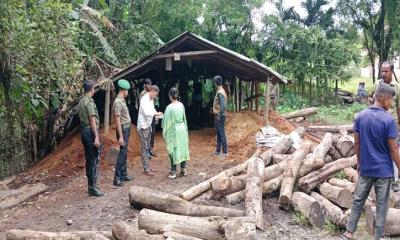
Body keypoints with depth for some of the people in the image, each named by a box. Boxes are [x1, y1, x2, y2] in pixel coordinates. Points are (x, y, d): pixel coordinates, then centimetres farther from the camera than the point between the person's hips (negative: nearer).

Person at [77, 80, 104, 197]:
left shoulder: (81, 101, 15)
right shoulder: (89, 101, -14)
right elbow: (92, 120, -20)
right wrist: (96, 137, -22)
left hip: (83, 130, 10)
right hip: (90, 131, -10)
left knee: (89, 160, 14)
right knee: (94, 160, -5)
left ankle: (90, 185, 20)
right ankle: (93, 188, -3)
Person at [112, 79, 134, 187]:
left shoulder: (122, 101, 11)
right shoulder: (118, 102, -18)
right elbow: (117, 120, -22)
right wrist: (120, 136, -24)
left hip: (127, 128, 10)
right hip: (123, 129, -10)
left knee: (124, 153, 15)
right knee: (122, 153, -8)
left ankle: (124, 175, 24)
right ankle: (117, 178, -3)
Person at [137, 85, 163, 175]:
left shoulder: (151, 99, 11)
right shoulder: (144, 99, -17)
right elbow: (146, 112, -27)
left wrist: (157, 114, -1)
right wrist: (156, 114, -20)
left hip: (148, 126, 9)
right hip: (143, 126, -9)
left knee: (147, 147, 13)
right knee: (144, 148, -5)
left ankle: (147, 166, 21)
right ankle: (146, 169, -1)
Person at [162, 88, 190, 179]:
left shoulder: (169, 107, -16)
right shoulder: (181, 105, 0)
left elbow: (167, 121, -10)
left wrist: (165, 132, 4)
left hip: (173, 130, -5)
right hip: (182, 128, 5)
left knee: (174, 150, 3)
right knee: (182, 148, 12)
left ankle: (173, 172, 8)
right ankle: (183, 169, 20)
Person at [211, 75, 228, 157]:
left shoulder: (220, 92, -18)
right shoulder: (219, 91, 13)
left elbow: (223, 105, -25)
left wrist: (220, 115, -21)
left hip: (220, 116, -10)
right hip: (217, 116, 10)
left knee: (222, 134, -4)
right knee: (218, 134, 14)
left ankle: (225, 152, 4)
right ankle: (218, 151, 22)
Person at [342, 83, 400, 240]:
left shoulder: (360, 116, -3)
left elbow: (357, 143, 3)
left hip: (365, 168, 4)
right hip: (383, 169, -4)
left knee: (358, 200, 15)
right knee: (381, 204, 10)